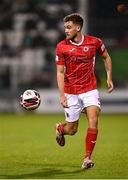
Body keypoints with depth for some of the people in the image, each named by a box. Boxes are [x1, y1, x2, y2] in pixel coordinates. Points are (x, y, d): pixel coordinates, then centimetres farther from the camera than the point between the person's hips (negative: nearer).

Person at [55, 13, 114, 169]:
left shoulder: (94, 42, -5)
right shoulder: (61, 47, -7)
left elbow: (106, 57, 14)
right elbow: (60, 72, -6)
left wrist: (109, 77, 5)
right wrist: (62, 95, -14)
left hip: (90, 89, 1)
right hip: (70, 91, 0)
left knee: (93, 121, -18)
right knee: (72, 130, 4)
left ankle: (87, 158, -9)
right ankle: (60, 128, 42)